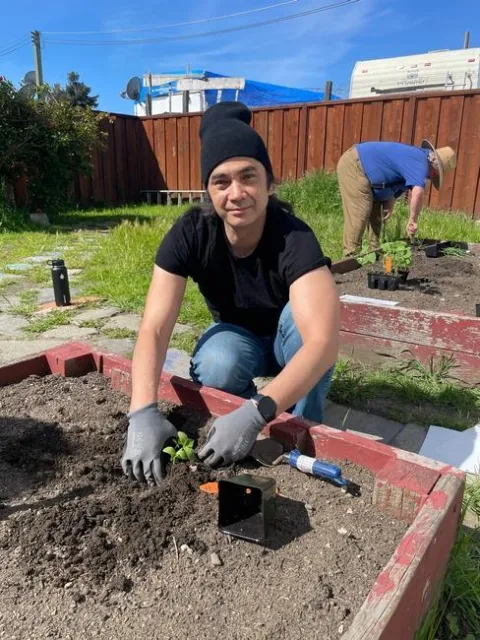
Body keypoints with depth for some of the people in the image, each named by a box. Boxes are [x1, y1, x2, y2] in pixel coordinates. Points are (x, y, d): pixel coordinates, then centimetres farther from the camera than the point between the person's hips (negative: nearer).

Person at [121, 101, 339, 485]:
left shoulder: (294, 238, -34)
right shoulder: (190, 234, -25)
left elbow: (324, 341, -46)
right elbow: (154, 329, -30)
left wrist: (255, 414, -56)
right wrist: (144, 412, -46)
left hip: (290, 342, -1)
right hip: (237, 334, 2)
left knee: (300, 312, -35)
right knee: (215, 369, -33)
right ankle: (252, 438, 0)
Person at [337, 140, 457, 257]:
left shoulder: (415, 156, 14)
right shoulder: (419, 163, -19)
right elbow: (418, 192, -35)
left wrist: (389, 206, 9)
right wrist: (413, 220, -27)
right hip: (354, 166, -11)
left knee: (375, 214, 12)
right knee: (358, 215, -13)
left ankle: (373, 252, 15)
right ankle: (351, 256, -10)